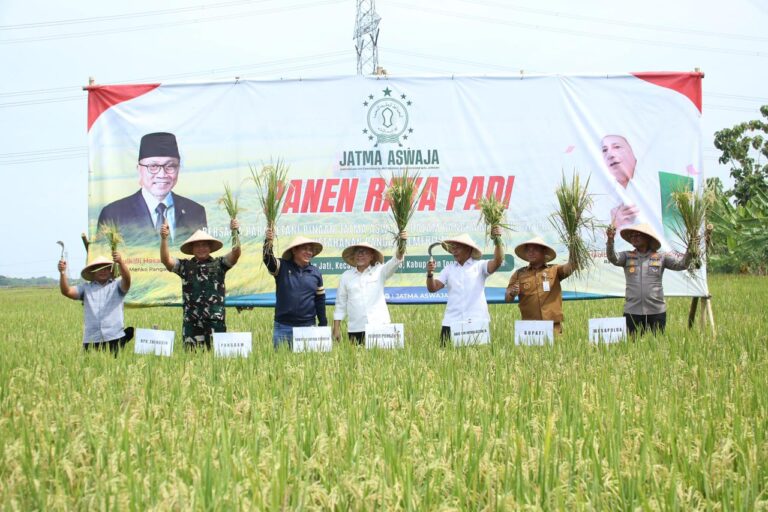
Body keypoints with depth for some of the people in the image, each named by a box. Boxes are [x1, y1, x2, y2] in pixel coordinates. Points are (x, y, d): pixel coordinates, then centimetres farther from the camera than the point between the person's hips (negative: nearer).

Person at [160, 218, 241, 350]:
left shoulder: (219, 264, 8)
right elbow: (166, 259, -1)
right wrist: (164, 239, -15)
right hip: (191, 323, 1)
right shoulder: (185, 266, 10)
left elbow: (236, 253, -6)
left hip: (216, 322, -1)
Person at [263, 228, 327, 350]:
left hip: (307, 326, 2)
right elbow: (268, 260, -20)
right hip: (283, 327, -2)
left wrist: (323, 325, 10)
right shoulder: (282, 267, 0)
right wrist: (268, 243, -40)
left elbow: (320, 300, 12)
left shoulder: (316, 272, 7)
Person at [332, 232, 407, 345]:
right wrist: (336, 328, 7)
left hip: (380, 327, -1)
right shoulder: (346, 276, 11)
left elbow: (396, 261, -7)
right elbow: (340, 304, 13)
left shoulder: (379, 271, 9)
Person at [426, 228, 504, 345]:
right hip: (451, 322, 2)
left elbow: (497, 262, -12)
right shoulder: (449, 268, 13)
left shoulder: (480, 266, 5)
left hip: (477, 321, -2)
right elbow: (433, 288, 6)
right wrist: (430, 273, -13)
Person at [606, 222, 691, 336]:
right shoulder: (627, 256, 8)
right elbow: (613, 259, -10)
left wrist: (689, 251, -20)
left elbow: (681, 264, -1)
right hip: (632, 312, 0)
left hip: (656, 312, 0)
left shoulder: (661, 257, 7)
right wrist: (610, 240, -27)